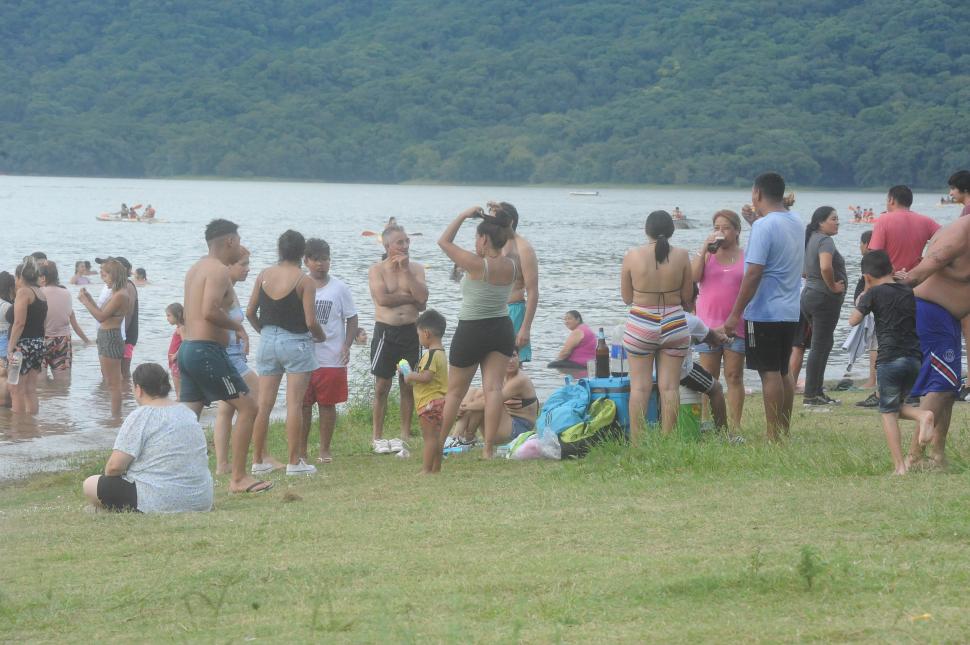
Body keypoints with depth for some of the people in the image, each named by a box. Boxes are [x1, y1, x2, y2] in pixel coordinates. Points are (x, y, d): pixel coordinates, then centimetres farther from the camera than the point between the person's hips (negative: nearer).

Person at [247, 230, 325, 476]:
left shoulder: (264, 276, 2)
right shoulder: (303, 281, -11)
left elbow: (250, 313, 5)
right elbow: (310, 321, -13)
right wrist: (321, 336, 7)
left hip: (268, 341, 4)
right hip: (295, 343, -4)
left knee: (264, 404, 9)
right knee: (294, 405, -1)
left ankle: (258, 460, 14)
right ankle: (294, 462, -1)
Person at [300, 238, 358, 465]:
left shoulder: (339, 288, 1)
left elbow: (351, 319, 4)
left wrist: (347, 345, -9)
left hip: (331, 359, -1)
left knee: (327, 404, 5)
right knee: (303, 404, 3)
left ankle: (324, 449, 14)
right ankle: (301, 450, 11)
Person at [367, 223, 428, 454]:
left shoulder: (415, 269, 7)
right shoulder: (377, 270, -2)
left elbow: (422, 298, -9)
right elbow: (382, 298, -17)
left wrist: (405, 270, -10)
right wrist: (411, 297, -8)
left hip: (410, 331, 3)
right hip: (386, 331, -3)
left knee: (408, 385, 5)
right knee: (382, 386, 0)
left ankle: (405, 435, 14)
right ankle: (377, 437, 7)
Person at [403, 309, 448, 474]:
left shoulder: (432, 354, -17)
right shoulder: (440, 352, 16)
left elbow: (426, 377, -26)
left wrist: (411, 376, -11)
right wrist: (414, 377, 18)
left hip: (429, 402, -10)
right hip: (439, 401, 10)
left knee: (429, 437, -9)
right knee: (436, 437, 12)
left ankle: (426, 469, -10)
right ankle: (435, 469, 16)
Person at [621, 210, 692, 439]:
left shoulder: (632, 256, -6)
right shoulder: (681, 256, -5)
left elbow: (626, 297, 2)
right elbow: (687, 297, 2)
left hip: (641, 325, -1)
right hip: (674, 324, 1)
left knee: (639, 386, 5)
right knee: (670, 386, 4)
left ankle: (636, 442, 4)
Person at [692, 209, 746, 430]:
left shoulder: (746, 257, 5)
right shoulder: (706, 254, 8)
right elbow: (692, 276, -9)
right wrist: (704, 248, -13)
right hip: (708, 325, 1)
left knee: (734, 377, 1)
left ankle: (735, 426, 4)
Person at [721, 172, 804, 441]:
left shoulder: (764, 225, -16)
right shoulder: (796, 222, 10)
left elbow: (754, 273, -19)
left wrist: (735, 314, -16)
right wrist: (755, 220, 28)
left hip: (765, 313, -8)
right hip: (791, 311, 8)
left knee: (770, 373, -5)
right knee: (783, 372, 14)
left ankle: (773, 438, -4)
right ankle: (784, 430, 17)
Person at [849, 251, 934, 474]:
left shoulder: (874, 293, -1)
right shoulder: (910, 293, 14)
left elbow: (853, 320, 1)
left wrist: (861, 299, 16)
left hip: (890, 359, -5)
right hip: (915, 359, 5)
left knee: (888, 412, 2)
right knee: (897, 405, 21)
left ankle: (899, 466, -8)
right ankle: (922, 415, -12)